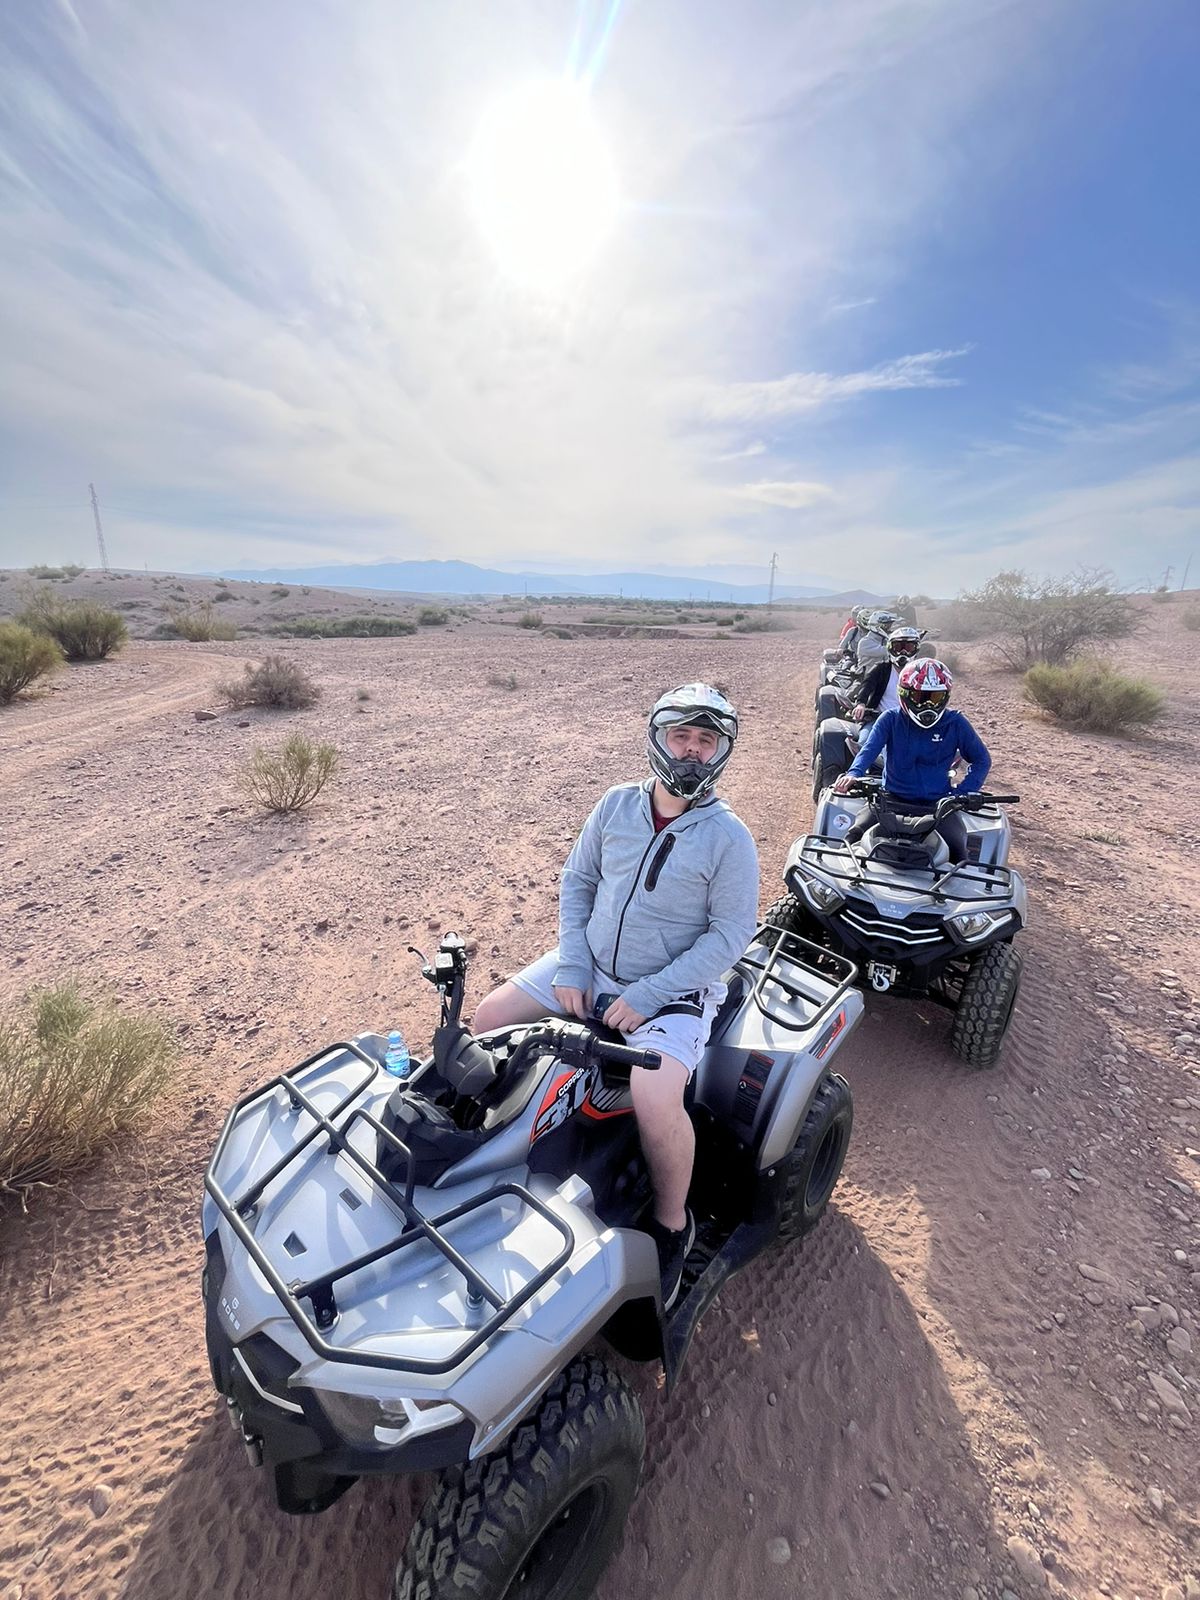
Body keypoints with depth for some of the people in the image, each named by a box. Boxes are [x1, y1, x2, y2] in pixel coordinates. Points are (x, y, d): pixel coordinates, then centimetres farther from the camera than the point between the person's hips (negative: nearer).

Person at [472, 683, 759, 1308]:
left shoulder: (728, 837, -13)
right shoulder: (618, 805, -2)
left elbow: (731, 931, -13)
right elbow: (577, 881, 5)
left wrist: (647, 995, -18)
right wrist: (571, 966, -5)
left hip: (674, 990, -4)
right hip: (590, 968, 5)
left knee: (655, 1100, -28)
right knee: (488, 1019, -1)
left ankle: (671, 1224, 5)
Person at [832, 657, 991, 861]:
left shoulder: (955, 724, 3)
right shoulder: (891, 720, 0)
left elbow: (981, 760, 12)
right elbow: (869, 748, -16)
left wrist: (962, 794, -3)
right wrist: (854, 773, -38)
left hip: (937, 804, 1)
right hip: (893, 799, 0)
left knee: (956, 849, -24)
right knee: (855, 836, -23)